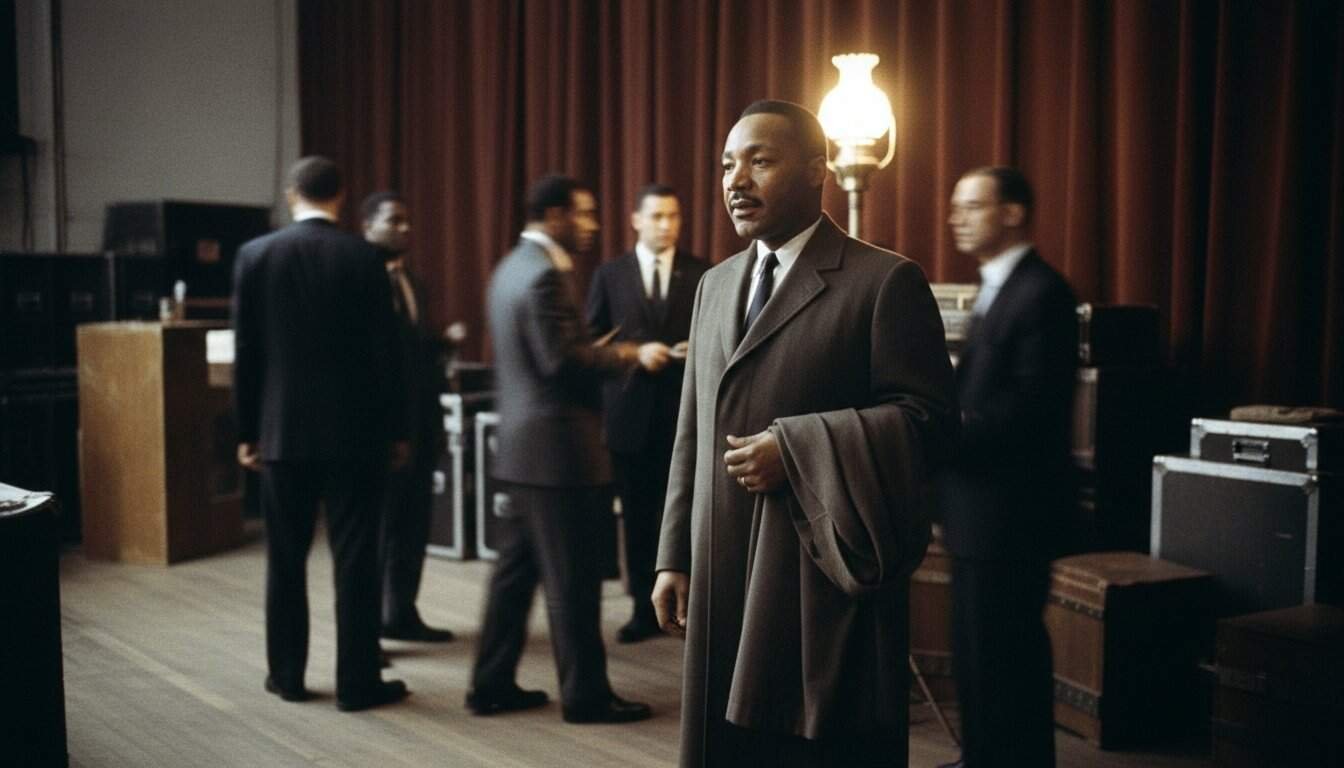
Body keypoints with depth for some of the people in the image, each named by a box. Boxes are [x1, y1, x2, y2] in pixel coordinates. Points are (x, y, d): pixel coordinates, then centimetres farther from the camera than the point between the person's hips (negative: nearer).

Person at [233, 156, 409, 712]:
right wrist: (395, 430, 3)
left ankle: (286, 674, 21)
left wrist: (247, 431, 9)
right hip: (354, 430, -2)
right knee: (355, 558, 2)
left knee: (285, 559, 12)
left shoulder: (255, 255, 0)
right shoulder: (363, 257, -6)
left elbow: (246, 352, 2)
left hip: (282, 431, 2)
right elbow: (384, 351, -5)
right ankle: (357, 681, 6)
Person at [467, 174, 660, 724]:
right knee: (572, 576, 0)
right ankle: (586, 694, 10)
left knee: (516, 567, 14)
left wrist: (599, 351, 18)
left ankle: (492, 684, 20)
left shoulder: (513, 265, 15)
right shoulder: (546, 273, -17)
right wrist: (628, 354, -11)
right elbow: (562, 360, -22)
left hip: (523, 442, 10)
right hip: (557, 443, -10)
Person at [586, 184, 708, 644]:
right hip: (631, 412, 1)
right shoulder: (610, 275, 6)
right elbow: (592, 343, 3)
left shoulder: (703, 274, 4)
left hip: (687, 412, -1)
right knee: (638, 516, 7)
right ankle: (645, 609, 17)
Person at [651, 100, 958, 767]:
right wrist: (675, 557, 13)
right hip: (722, 584, 6)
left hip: (826, 578, -6)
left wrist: (794, 448, -17)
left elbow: (929, 418, -12)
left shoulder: (885, 281, -5)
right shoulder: (715, 285, 16)